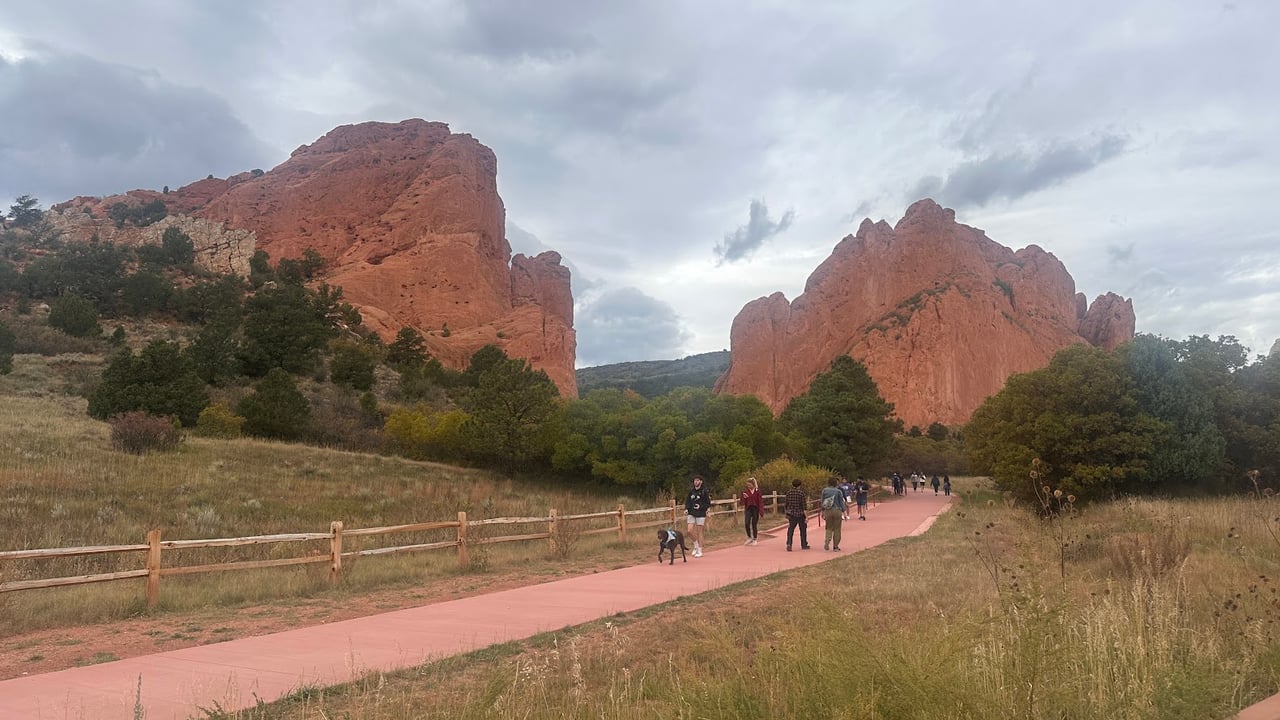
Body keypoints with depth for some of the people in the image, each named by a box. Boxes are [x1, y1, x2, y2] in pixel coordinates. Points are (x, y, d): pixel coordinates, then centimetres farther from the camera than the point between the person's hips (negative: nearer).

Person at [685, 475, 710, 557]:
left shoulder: (704, 491, -4)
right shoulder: (691, 491, 7)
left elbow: (708, 504, -2)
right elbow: (687, 501, 13)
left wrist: (700, 507, -16)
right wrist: (686, 509, -2)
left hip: (700, 514, -3)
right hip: (691, 513, 4)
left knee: (699, 532, 0)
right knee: (690, 531, -6)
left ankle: (700, 551, 9)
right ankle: (696, 545, 20)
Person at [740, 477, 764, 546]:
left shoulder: (757, 491, -3)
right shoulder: (745, 492, 3)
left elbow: (760, 501, -3)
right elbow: (744, 502, 5)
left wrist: (760, 511, -7)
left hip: (755, 509, -2)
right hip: (748, 509, 2)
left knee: (754, 524, 3)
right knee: (747, 523, -12)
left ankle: (754, 539, 15)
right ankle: (749, 538, 7)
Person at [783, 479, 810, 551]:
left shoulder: (788, 493, 0)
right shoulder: (801, 493, -11)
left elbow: (785, 504, 6)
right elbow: (804, 506, -14)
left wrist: (786, 513, 20)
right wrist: (807, 517, -12)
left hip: (792, 515, 2)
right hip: (801, 514, -2)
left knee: (790, 530, 2)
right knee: (803, 530, 15)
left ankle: (789, 544, -17)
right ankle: (804, 545, 25)